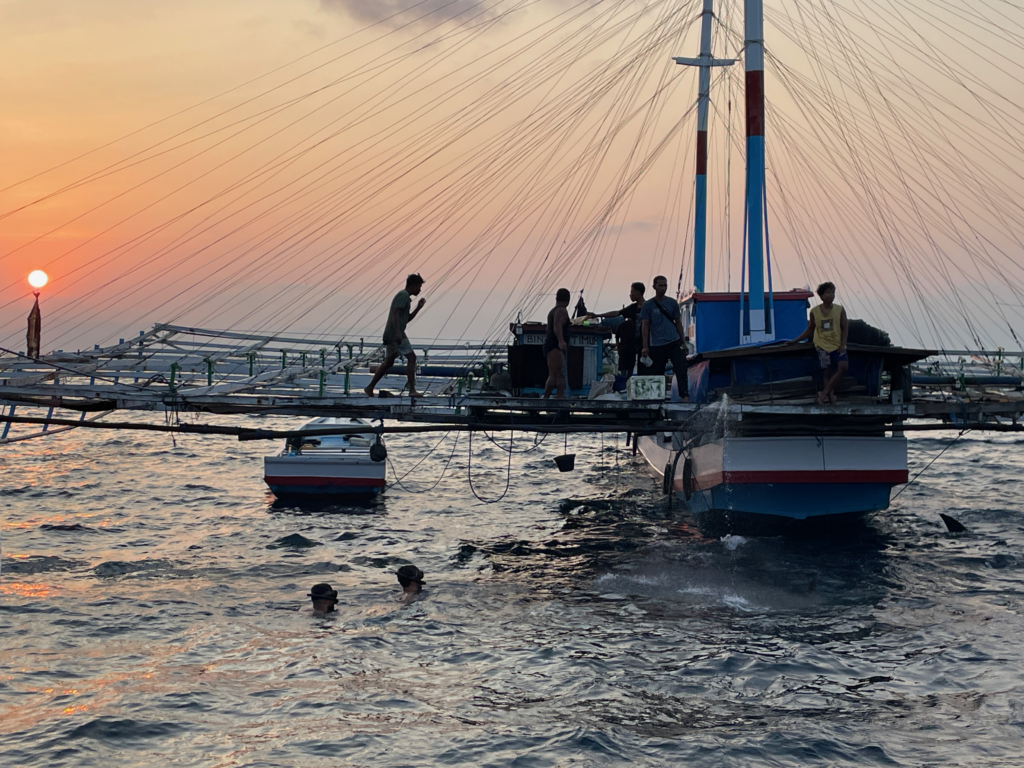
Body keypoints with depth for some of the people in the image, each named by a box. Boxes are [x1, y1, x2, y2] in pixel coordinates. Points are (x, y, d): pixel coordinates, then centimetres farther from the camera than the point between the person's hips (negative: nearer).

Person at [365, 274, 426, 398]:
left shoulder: (404, 296, 24)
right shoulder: (403, 295, -7)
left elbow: (407, 319, 29)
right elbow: (395, 313, -20)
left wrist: (418, 308, 20)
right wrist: (398, 332, -29)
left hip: (390, 335, 10)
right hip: (396, 335, -10)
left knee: (388, 362, 16)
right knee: (411, 357, -11)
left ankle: (370, 388, 18)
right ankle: (412, 390, -16)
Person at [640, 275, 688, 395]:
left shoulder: (672, 303, 9)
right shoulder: (648, 305, 2)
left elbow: (678, 323, 14)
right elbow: (645, 326, 0)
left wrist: (683, 342, 10)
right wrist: (645, 346, -7)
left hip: (674, 343, 1)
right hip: (657, 345, -1)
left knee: (681, 370, -13)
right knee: (657, 374, 2)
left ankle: (684, 396, -18)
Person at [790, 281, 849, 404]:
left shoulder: (840, 309, 0)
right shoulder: (814, 311, 1)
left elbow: (845, 328, 1)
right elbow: (810, 330, 12)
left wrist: (843, 344, -12)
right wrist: (796, 340, 10)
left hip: (837, 346, 0)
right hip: (823, 346, 0)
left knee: (843, 366, -19)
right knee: (827, 373, -2)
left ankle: (824, 393, -12)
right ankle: (830, 396, 1)